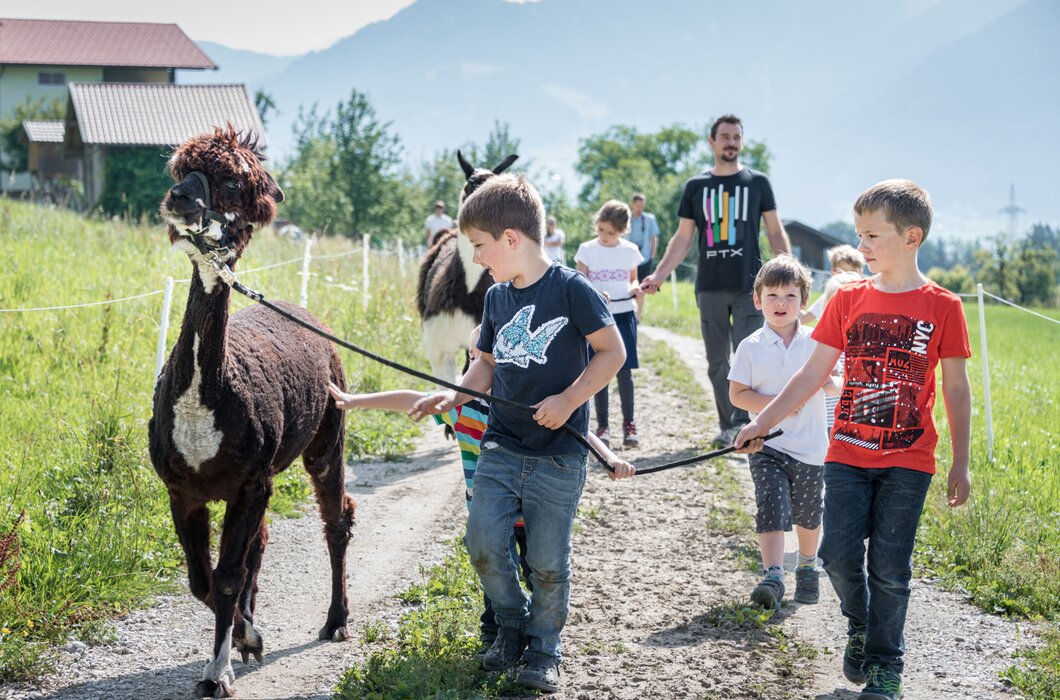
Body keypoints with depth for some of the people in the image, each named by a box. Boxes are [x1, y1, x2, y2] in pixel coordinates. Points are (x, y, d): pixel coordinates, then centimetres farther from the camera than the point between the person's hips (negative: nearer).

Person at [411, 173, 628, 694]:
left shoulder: (571, 289, -11)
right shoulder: (496, 297, 8)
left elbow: (613, 351, -10)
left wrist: (568, 400, -18)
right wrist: (455, 396, 2)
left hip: (558, 453, -5)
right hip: (501, 445, 5)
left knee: (547, 561, 1)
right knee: (482, 542, -6)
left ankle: (543, 647, 22)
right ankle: (513, 625, 18)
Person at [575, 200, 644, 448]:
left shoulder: (630, 250, 4)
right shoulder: (587, 250, 0)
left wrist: (635, 288, -9)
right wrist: (596, 294, -21)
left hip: (624, 316, 1)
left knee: (624, 372, 1)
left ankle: (629, 424, 12)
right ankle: (602, 425, 10)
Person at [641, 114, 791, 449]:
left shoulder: (757, 182, 6)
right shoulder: (696, 186, 10)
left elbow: (775, 231, 8)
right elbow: (683, 238, 11)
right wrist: (657, 275, 0)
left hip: (749, 286, -2)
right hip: (710, 287, 2)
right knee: (717, 363, 5)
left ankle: (741, 423, -12)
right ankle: (728, 426, 12)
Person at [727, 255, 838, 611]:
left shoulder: (816, 342, 0)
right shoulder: (751, 347, -3)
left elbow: (835, 384, 5)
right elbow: (736, 394, -2)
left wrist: (822, 382, -20)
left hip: (810, 448, 2)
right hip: (768, 446, -1)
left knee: (808, 514, 15)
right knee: (771, 509, -15)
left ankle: (807, 566, 38)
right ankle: (773, 577, -21)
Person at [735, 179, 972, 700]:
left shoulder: (942, 307, -3)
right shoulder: (849, 299, 3)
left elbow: (957, 390, 2)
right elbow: (812, 374, 6)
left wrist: (960, 464, 2)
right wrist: (761, 423, 0)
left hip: (907, 461, -2)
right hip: (848, 454, 2)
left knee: (889, 565, 0)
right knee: (839, 553, -5)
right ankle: (859, 625, 25)